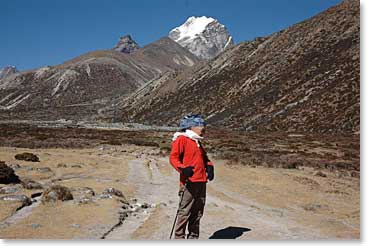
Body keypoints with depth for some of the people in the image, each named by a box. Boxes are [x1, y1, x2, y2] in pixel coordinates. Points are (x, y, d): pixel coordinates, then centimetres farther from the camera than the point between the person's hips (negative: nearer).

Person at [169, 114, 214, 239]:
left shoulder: (198, 142, 23)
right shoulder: (182, 139, -4)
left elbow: (204, 158, 32)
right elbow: (173, 157, -12)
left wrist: (209, 167, 11)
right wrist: (183, 169, -28)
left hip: (201, 182, 8)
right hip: (189, 182, -8)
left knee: (197, 213, 12)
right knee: (184, 212, -7)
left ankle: (193, 237, 23)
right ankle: (179, 238, 1)